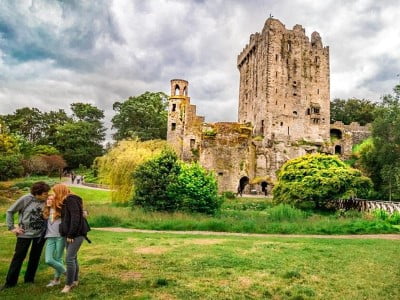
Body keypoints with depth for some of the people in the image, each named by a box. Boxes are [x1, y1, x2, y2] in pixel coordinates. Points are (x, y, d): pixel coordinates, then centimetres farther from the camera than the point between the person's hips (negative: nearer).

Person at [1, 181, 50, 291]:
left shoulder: (46, 201, -6)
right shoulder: (26, 199, -14)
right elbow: (10, 211, -4)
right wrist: (11, 227, -4)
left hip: (40, 234, 3)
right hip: (25, 233, -3)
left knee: (35, 257, 14)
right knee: (18, 257, 6)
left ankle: (29, 279, 31)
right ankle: (10, 282, 21)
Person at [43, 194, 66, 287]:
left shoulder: (61, 210, -2)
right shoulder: (46, 212, 12)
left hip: (60, 237, -4)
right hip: (50, 237, 4)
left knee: (58, 259, 4)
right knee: (48, 260, -5)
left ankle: (56, 279, 26)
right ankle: (65, 272, 18)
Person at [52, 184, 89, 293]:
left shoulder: (71, 200, -13)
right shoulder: (65, 201, 16)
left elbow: (76, 218, -21)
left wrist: (71, 234, -19)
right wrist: (68, 234, 10)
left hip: (76, 234, -9)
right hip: (70, 234, 9)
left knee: (69, 258, -8)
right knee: (73, 258, 14)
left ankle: (69, 284, 2)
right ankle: (75, 280, 25)